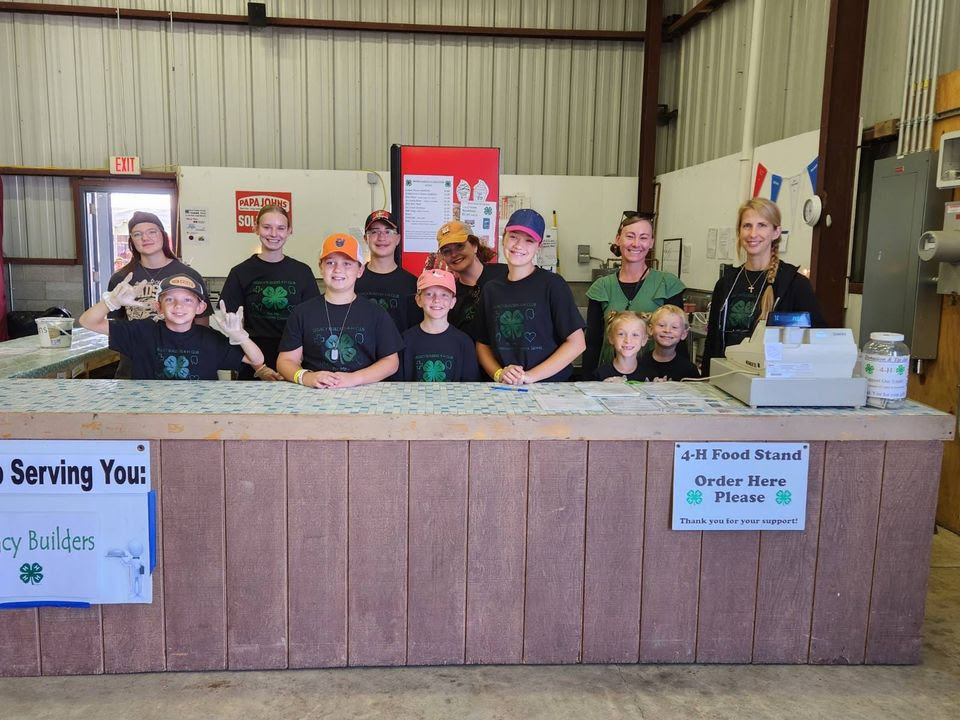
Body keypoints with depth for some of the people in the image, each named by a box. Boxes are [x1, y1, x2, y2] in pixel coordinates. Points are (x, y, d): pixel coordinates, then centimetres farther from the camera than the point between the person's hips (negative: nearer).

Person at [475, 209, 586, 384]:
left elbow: (576, 343, -5)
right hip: (503, 389, 3)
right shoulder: (491, 290, 9)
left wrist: (531, 376, -11)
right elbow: (482, 344, 13)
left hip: (552, 386, -3)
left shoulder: (552, 284, -2)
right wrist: (499, 374, -6)